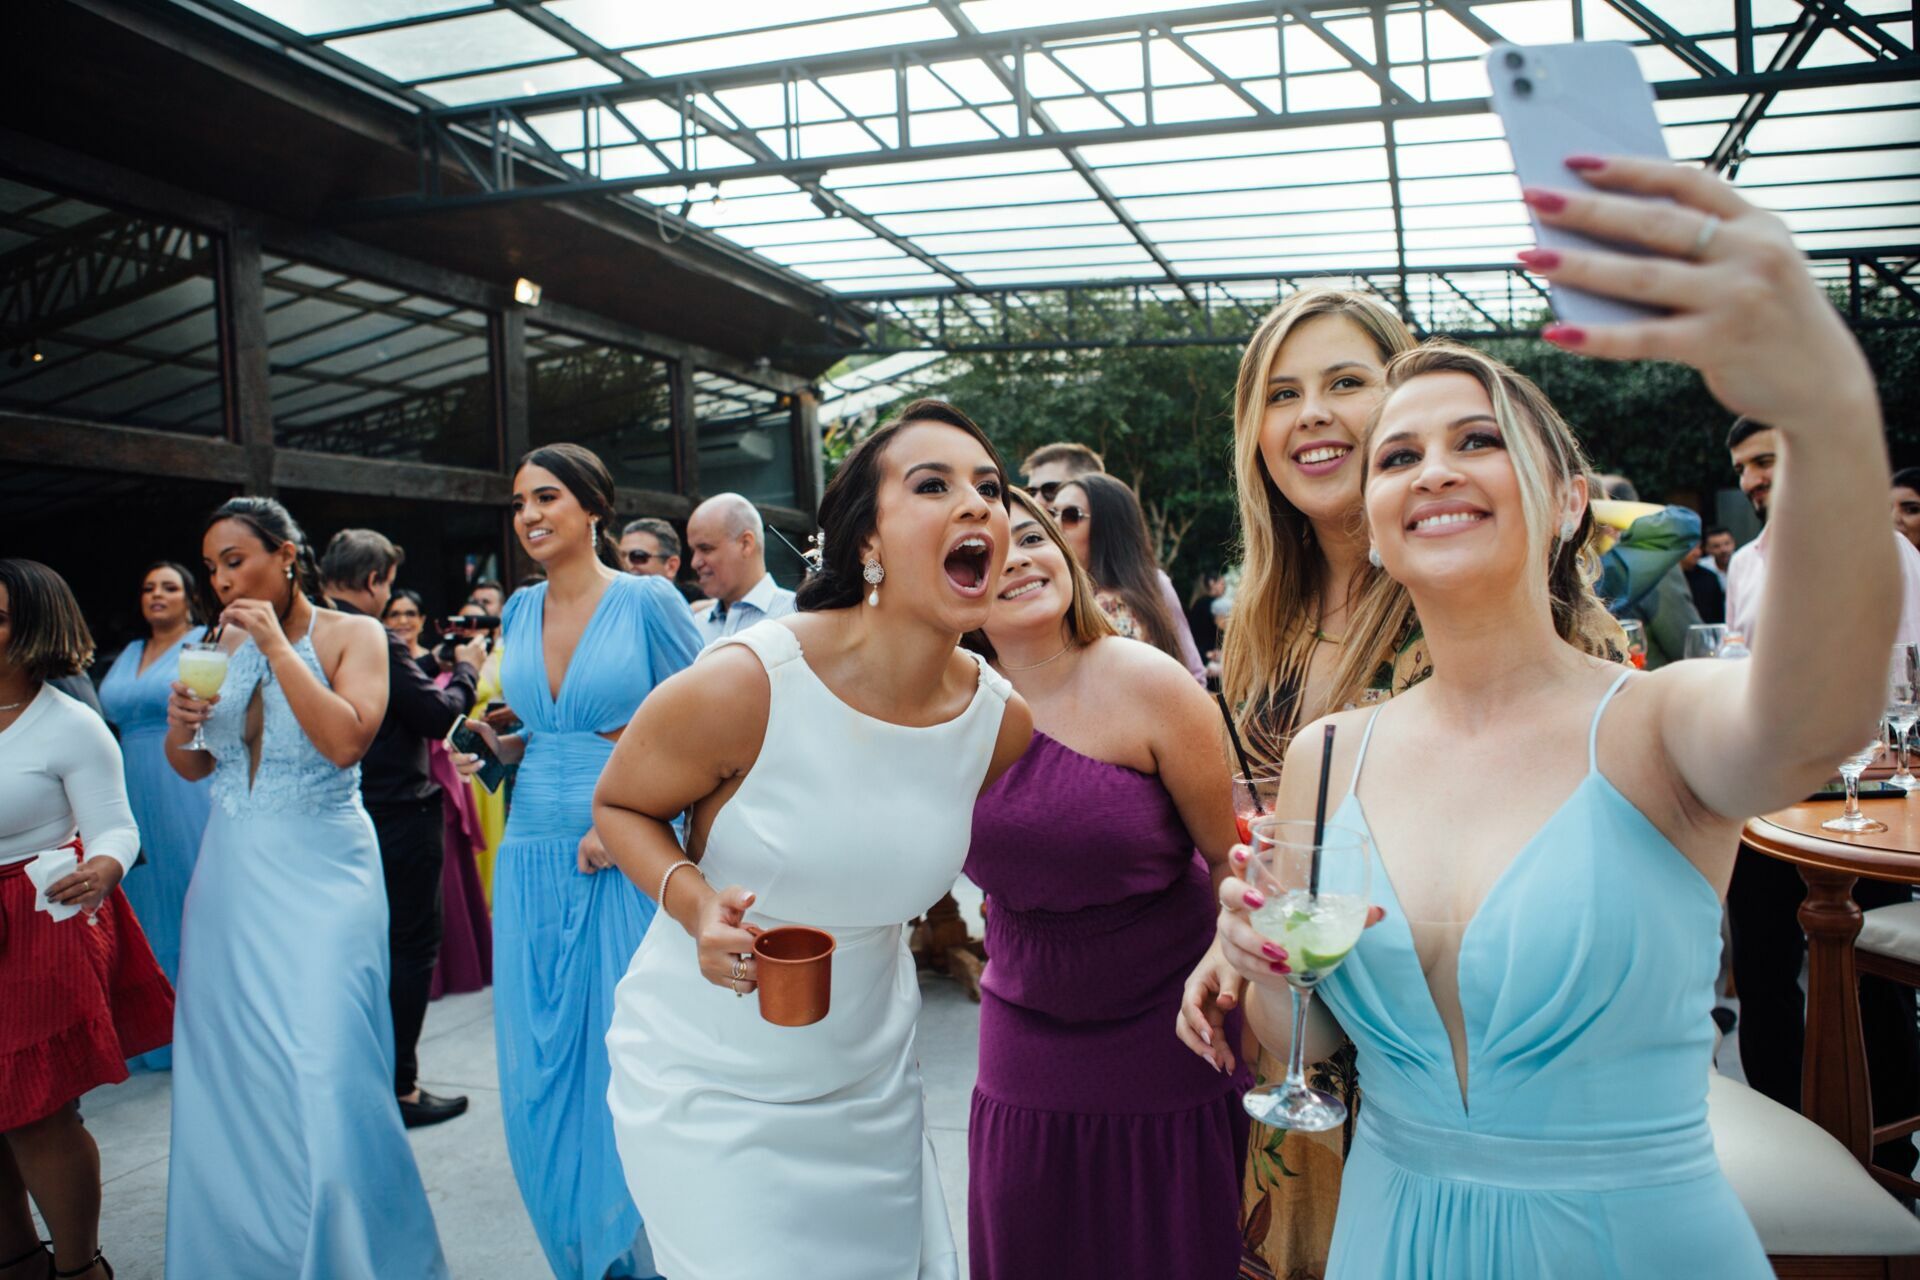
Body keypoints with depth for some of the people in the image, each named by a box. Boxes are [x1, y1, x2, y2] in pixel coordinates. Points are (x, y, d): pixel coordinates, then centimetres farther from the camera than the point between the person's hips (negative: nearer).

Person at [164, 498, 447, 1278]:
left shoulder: (352, 634, -6)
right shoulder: (226, 641, 8)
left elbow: (346, 741, -22)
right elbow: (192, 767, 15)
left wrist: (277, 643, -18)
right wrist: (179, 724, -7)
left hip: (321, 871, -5)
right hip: (230, 873, 5)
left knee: (324, 1070, -6)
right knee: (231, 1071, 10)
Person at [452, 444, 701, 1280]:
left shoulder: (648, 601, -6)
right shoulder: (519, 611, 10)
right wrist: (499, 746, 1)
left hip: (627, 867, -5)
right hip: (531, 864, 5)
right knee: (540, 1076, 9)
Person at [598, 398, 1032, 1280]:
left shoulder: (1003, 722, -9)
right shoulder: (743, 686, -23)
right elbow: (619, 806, -8)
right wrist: (694, 903, -24)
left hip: (871, 1085, 5)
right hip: (707, 1083, -4)